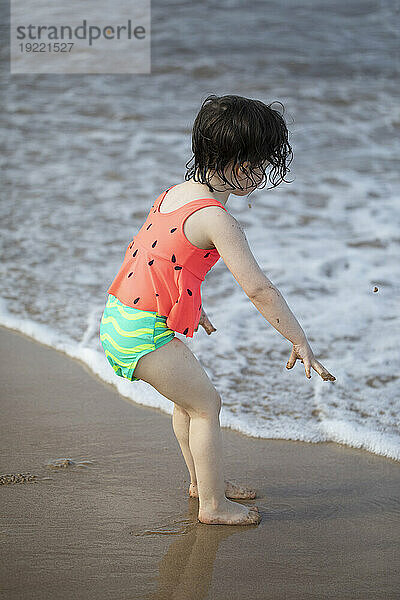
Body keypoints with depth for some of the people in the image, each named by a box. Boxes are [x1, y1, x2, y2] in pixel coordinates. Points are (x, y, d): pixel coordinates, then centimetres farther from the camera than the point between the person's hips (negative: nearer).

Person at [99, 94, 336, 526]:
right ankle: (213, 504, 13)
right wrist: (300, 343, -15)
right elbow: (259, 290, -22)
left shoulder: (178, 191, 8)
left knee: (189, 397, 24)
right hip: (144, 330, -9)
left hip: (119, 314, 10)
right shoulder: (217, 219, -20)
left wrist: (194, 308, 33)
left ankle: (203, 481, 38)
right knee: (206, 405, 4)